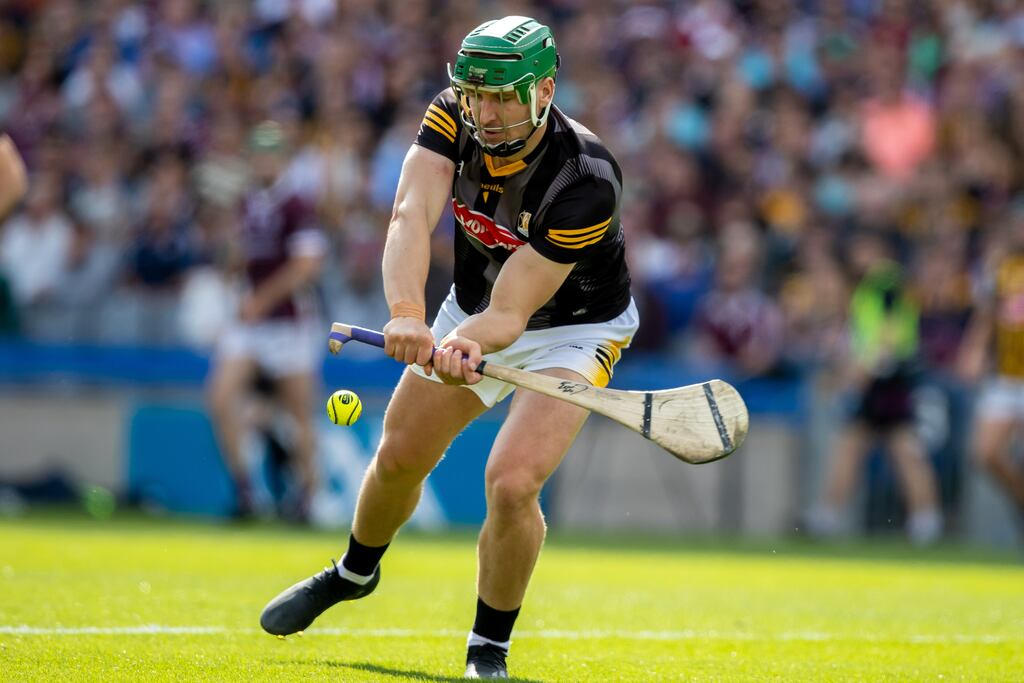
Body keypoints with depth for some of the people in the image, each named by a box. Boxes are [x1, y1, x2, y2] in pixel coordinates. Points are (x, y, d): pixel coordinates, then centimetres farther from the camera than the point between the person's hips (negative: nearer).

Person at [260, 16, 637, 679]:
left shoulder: (586, 180, -36)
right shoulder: (453, 117, -23)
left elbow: (509, 314, -36)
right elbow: (412, 215, -38)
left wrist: (469, 342, -57)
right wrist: (407, 314, -55)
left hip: (573, 327, -5)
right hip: (474, 308, 5)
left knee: (511, 482, -23)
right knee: (400, 457, 12)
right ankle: (355, 572, 45)